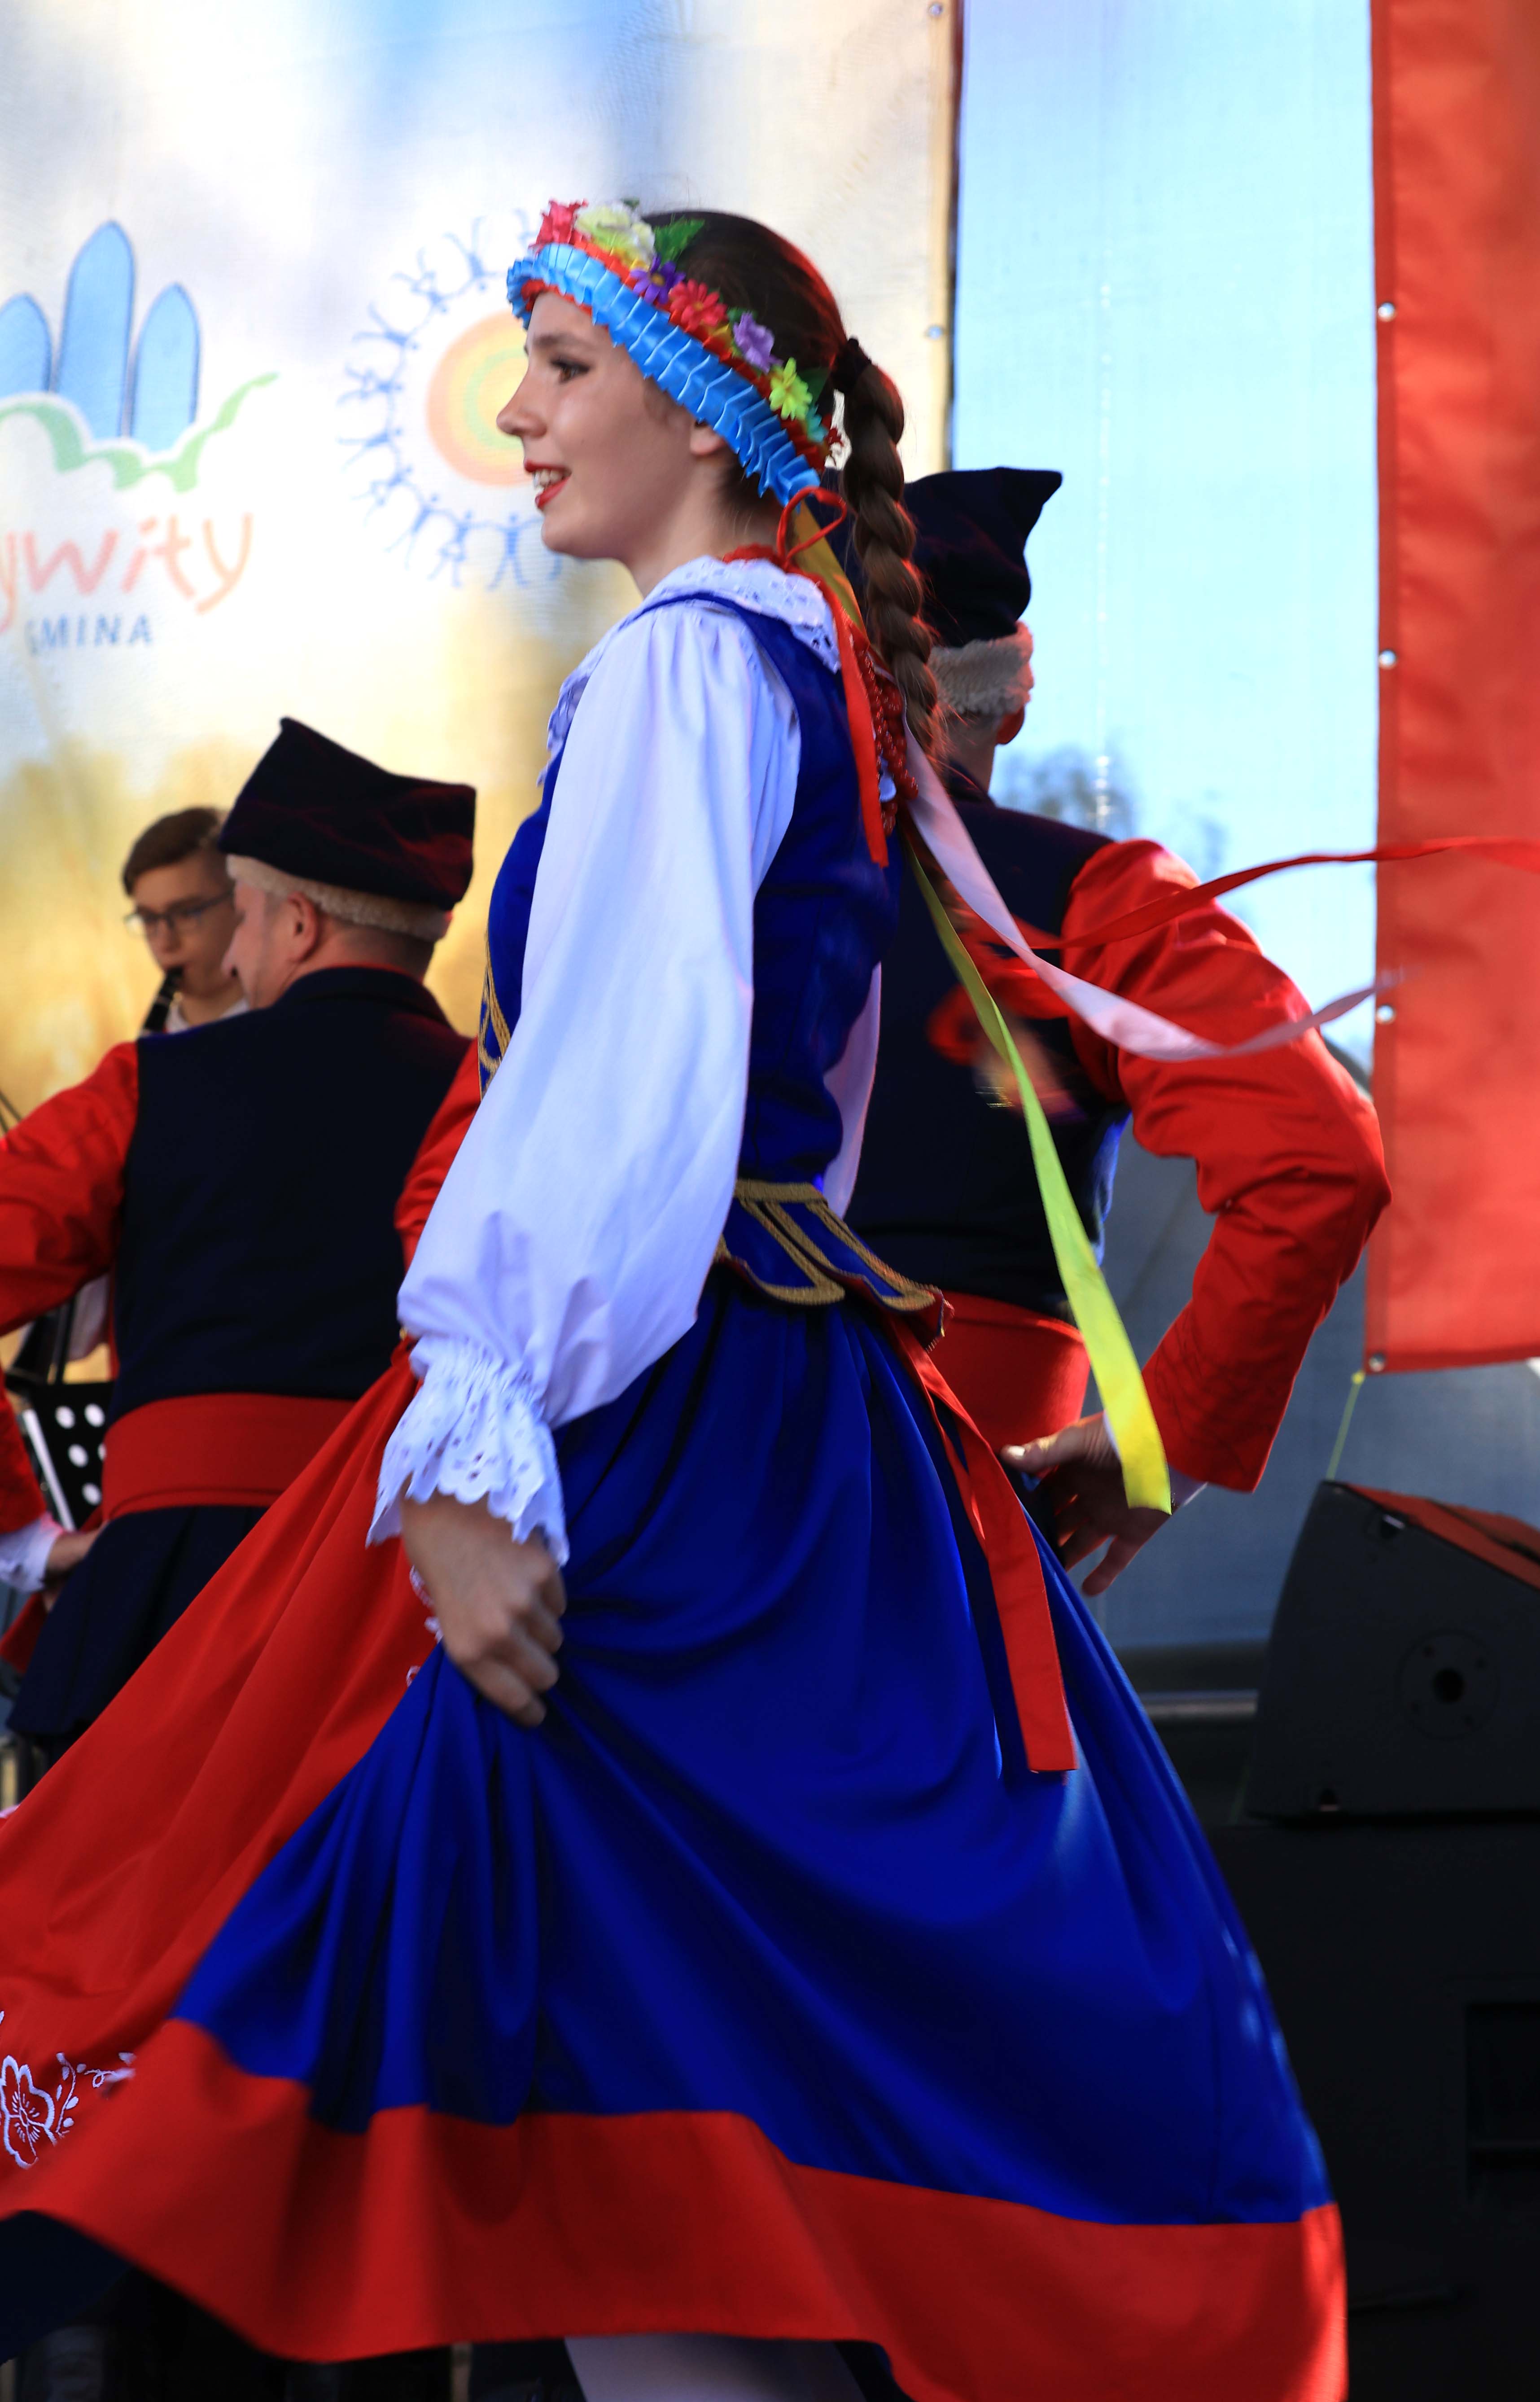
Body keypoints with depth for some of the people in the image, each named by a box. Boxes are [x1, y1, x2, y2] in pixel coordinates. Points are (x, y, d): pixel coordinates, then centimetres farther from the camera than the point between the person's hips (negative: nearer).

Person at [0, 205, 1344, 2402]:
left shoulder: (687, 654, -9)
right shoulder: (826, 674, 20)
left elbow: (619, 1072, -20)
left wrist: (480, 1452, -25)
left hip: (670, 1446, -10)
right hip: (806, 1413, 10)